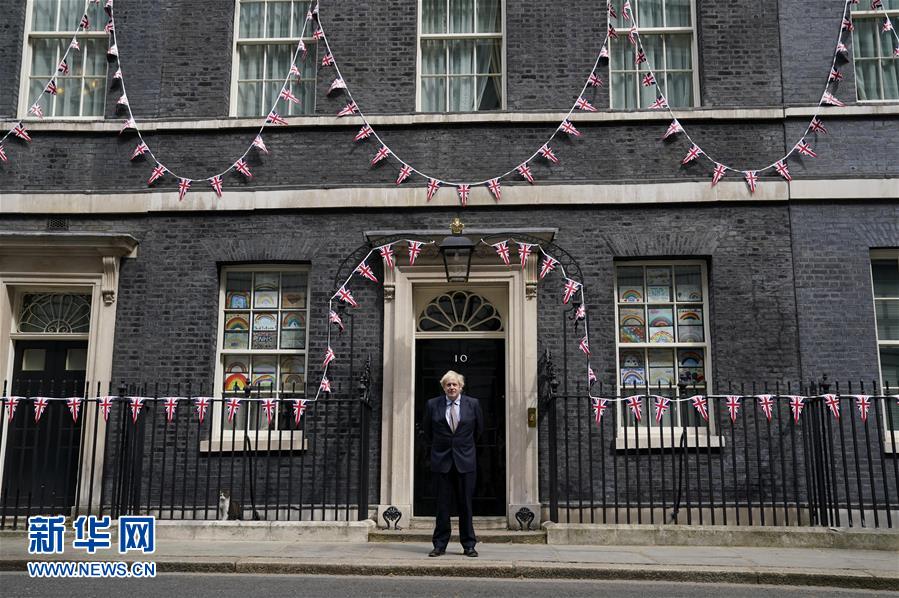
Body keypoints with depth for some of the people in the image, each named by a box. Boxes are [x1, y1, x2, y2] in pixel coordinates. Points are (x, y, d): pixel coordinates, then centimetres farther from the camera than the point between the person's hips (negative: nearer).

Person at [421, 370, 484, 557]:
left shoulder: (473, 404, 1)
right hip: (441, 460, 0)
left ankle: (469, 545, 12)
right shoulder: (432, 405, 1)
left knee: (465, 504, 4)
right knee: (442, 505, 3)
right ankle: (440, 545, 11)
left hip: (465, 459, 0)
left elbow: (479, 429, 15)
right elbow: (427, 430, 15)